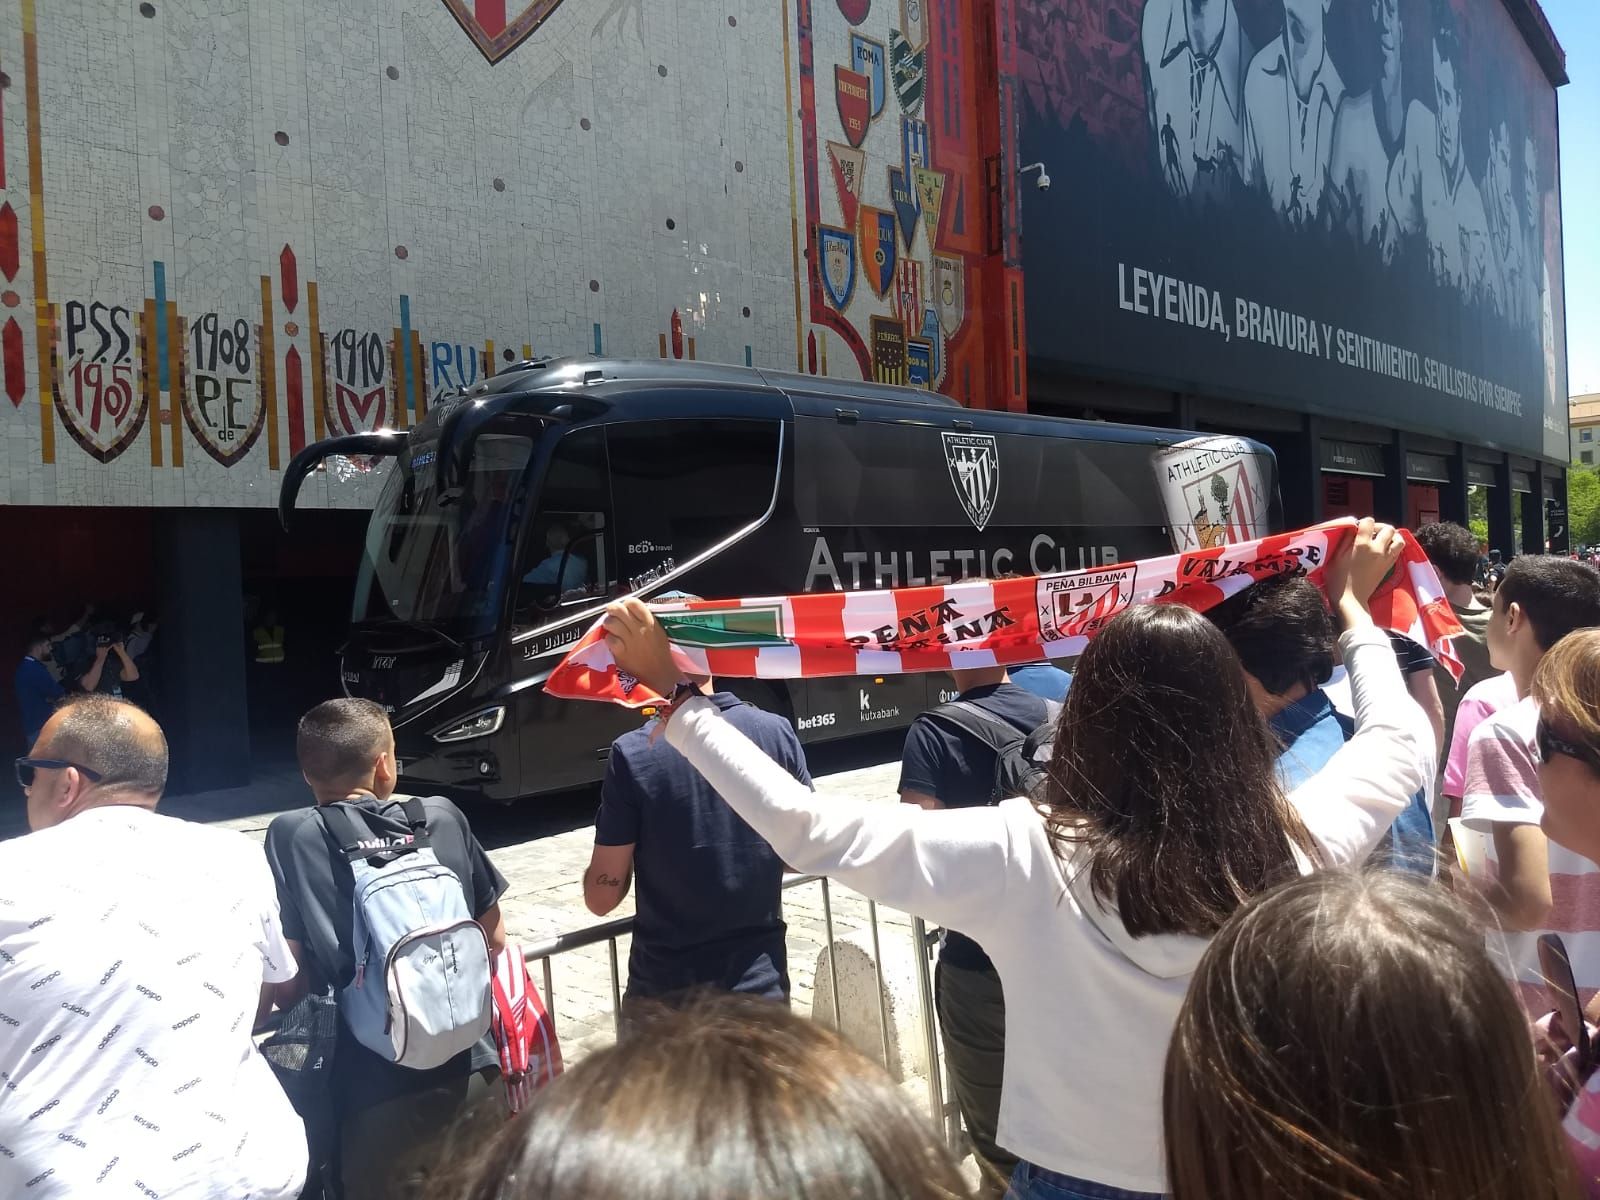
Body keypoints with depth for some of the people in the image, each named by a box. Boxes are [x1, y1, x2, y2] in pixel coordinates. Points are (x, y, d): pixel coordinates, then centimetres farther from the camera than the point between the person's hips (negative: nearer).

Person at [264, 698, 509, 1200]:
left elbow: (287, 985, -9)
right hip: (470, 1072, 3)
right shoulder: (443, 816, 1)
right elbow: (494, 939, 10)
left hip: (379, 1093, -3)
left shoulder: (292, 836, -7)